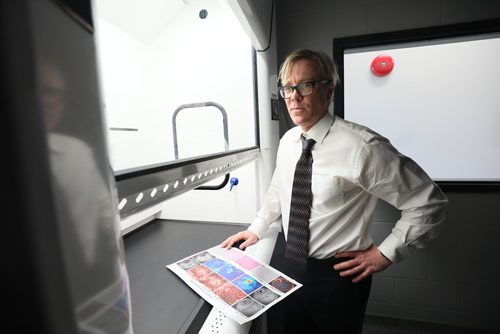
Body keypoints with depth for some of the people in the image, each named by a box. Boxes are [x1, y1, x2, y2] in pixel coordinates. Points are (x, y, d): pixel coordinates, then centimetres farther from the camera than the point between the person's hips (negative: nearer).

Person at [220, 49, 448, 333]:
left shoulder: (363, 146, -24)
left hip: (338, 275, -5)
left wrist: (384, 253, -14)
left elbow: (430, 202, -16)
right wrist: (256, 230, 10)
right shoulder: (287, 141, -3)